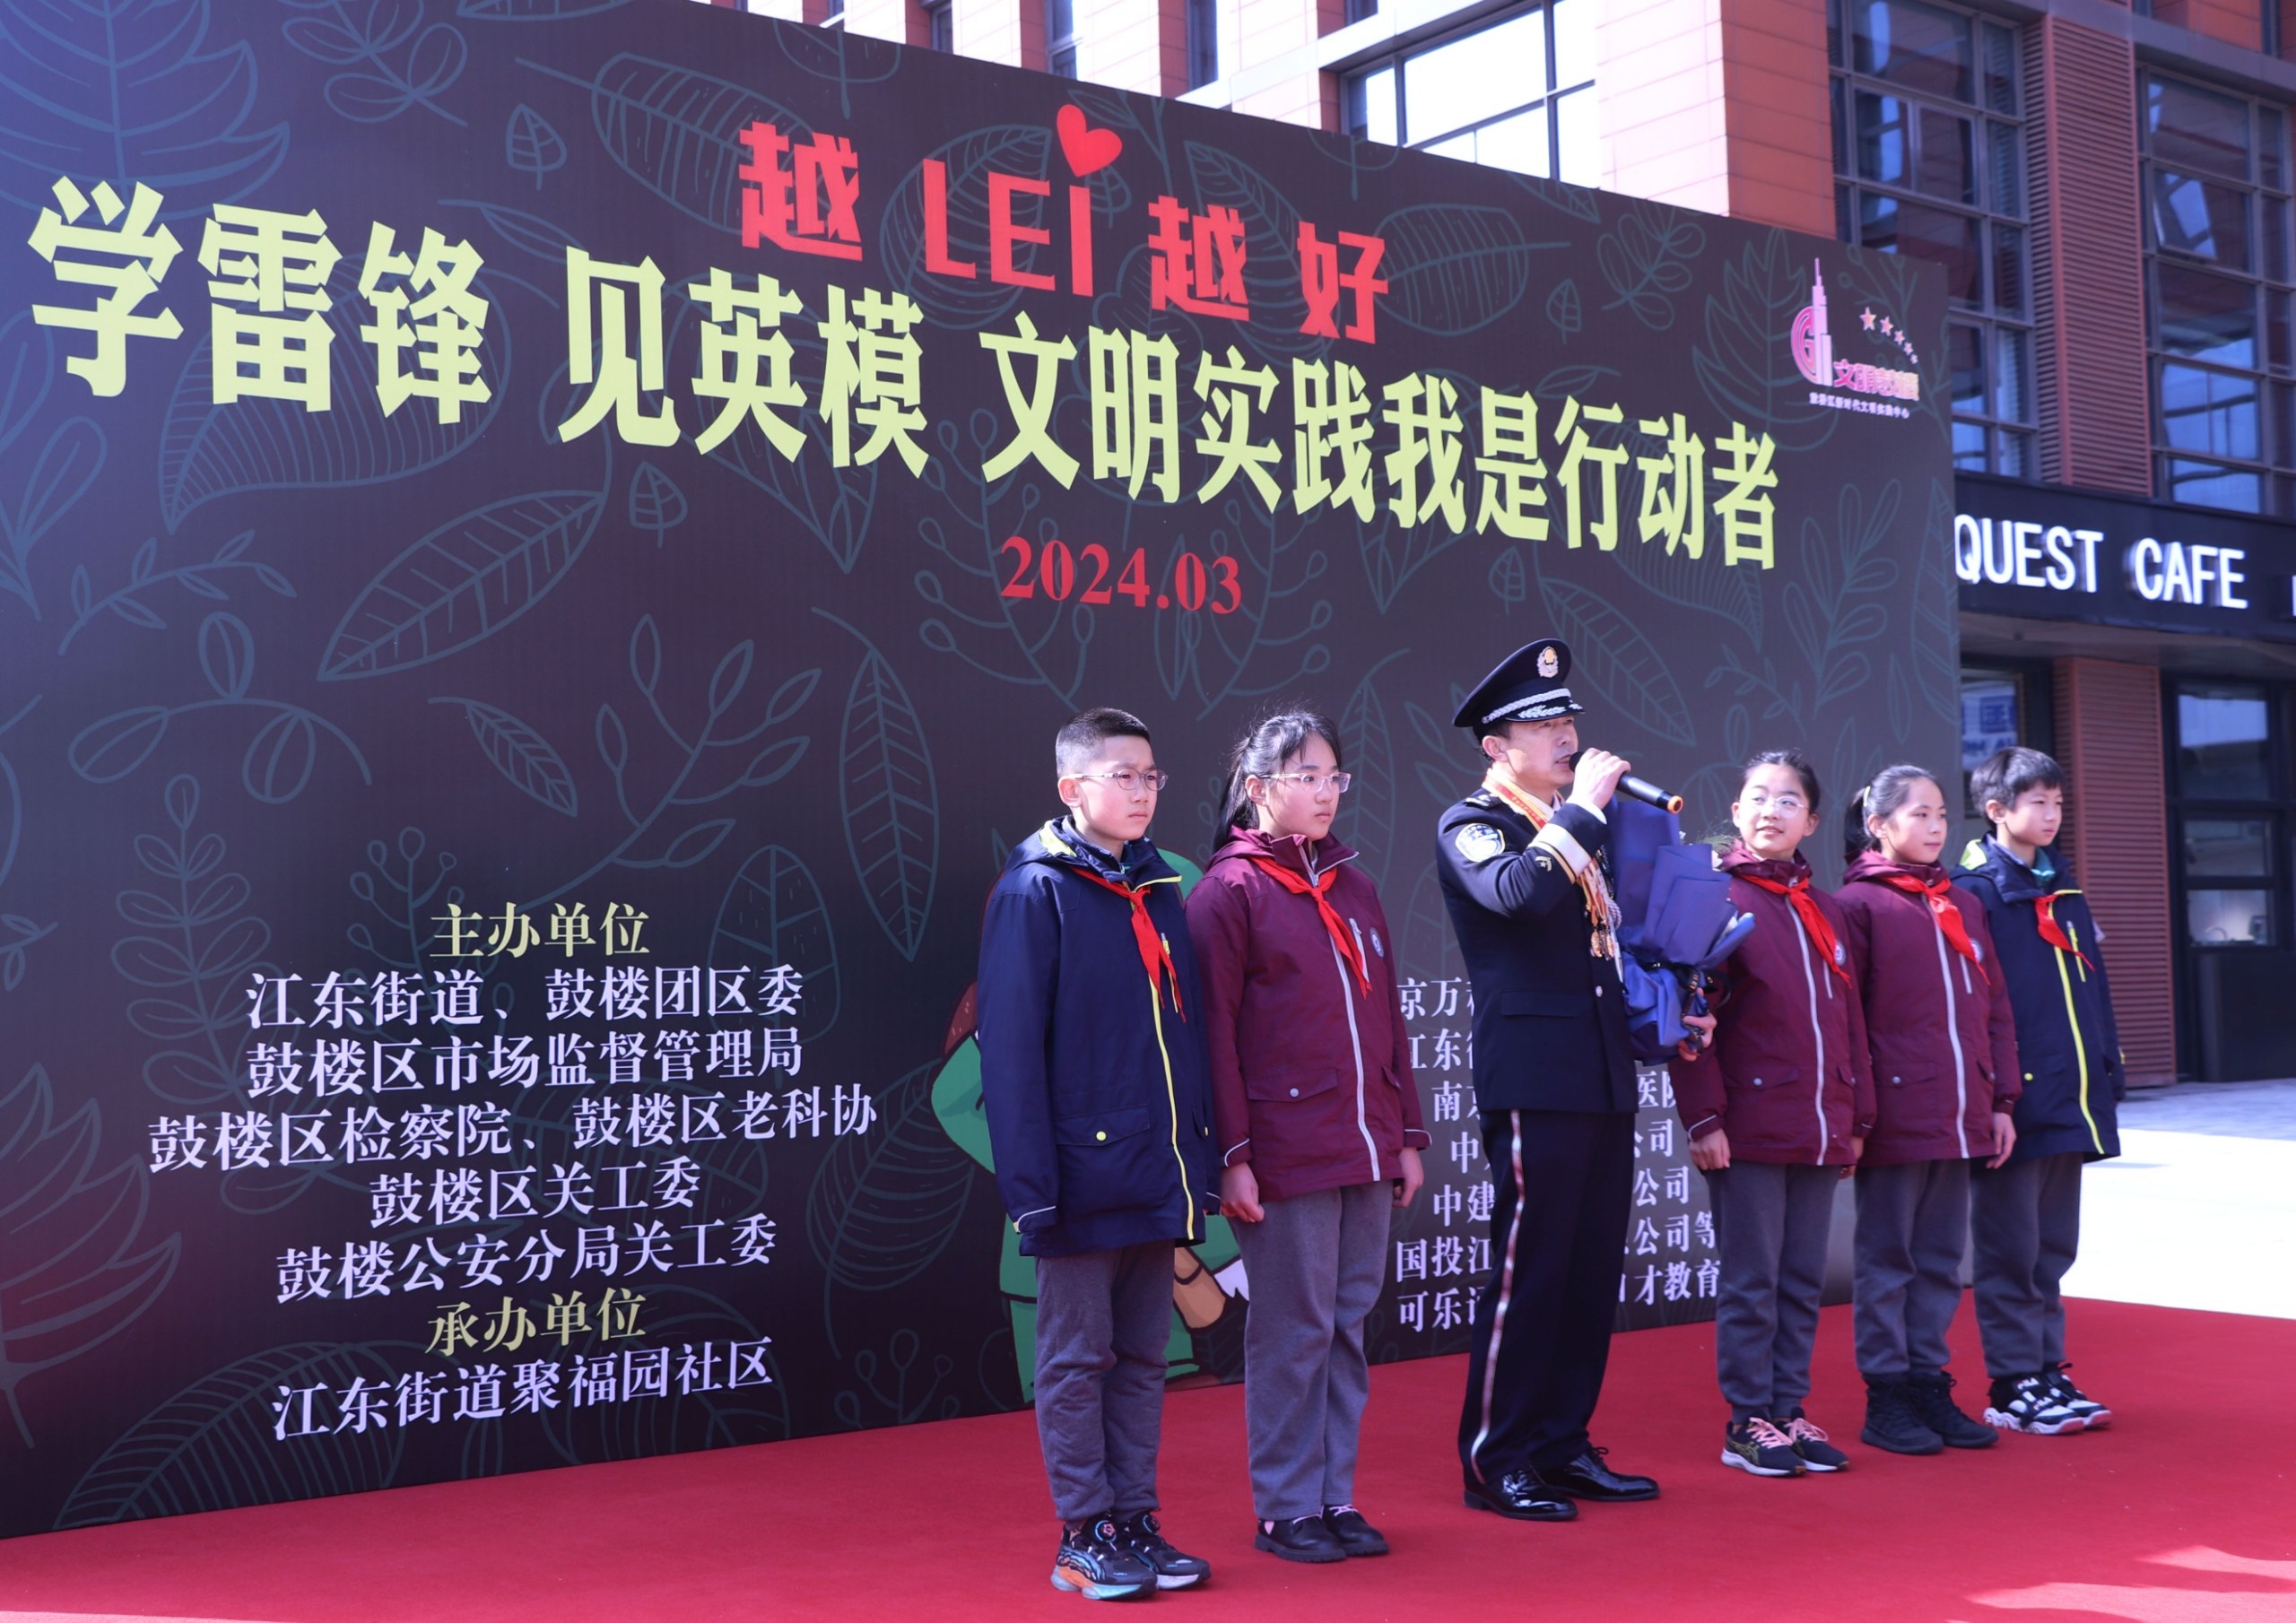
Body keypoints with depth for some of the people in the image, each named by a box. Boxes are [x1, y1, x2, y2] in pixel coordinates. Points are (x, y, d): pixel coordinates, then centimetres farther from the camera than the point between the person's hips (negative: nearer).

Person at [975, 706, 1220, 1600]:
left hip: (1157, 1176, 6)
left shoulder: (1160, 888, 12)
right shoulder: (1034, 891, -8)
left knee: (1143, 1357, 13)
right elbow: (1010, 1048, -12)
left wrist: (1201, 1157, 10)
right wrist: (1031, 1184, -17)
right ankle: (1083, 1538, 14)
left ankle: (1134, 1522, 22)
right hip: (1084, 1173, -6)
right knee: (1077, 1359, 4)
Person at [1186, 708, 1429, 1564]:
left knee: (1349, 1326, 11)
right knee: (1294, 1331, 1)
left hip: (1366, 1151, 6)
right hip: (1286, 1157, -6)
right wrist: (1232, 1155, -14)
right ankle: (1284, 1508, 13)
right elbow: (1214, 1029, -10)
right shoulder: (1230, 889, -5)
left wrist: (1407, 1134, 13)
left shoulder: (1351, 885, 15)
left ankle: (1336, 1496, 22)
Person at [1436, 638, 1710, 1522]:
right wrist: (1581, 809, -18)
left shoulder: (1578, 833, 20)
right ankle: (1496, 1460, 5)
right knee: (1528, 1270, -5)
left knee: (1593, 1272, 10)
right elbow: (1516, 893, -26)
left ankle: (1564, 1446, 19)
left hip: (1606, 1079, 8)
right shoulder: (1470, 826, -3)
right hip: (1533, 1079, -8)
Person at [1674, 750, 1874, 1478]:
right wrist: (1703, 1117, -15)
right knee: (1752, 1281, 0)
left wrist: (1856, 1118, 15)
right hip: (1749, 1132, -6)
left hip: (1821, 1133, 6)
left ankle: (1789, 1409, 20)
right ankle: (1748, 1421, 9)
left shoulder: (1824, 911, 15)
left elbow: (1850, 1018, 18)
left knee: (1804, 1281, 10)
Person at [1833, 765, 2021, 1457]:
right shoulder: (1858, 904, -4)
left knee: (1942, 1261, 11)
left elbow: (1995, 1008, 17)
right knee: (1887, 1262, 2)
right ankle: (1887, 1398, 9)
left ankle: (1930, 1385, 19)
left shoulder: (1963, 906, 16)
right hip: (1894, 1122, -6)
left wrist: (2002, 1099, 10)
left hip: (1960, 1123, 6)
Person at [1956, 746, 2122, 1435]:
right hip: (2014, 1104, -8)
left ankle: (2046, 1372, 21)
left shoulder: (2063, 892, 16)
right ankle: (2013, 1387, 6)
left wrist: (2108, 1072, 13)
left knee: (2053, 1248, 13)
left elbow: (2093, 986, 20)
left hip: (2069, 1102, 8)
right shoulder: (1976, 894, -8)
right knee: (2011, 1251, 0)